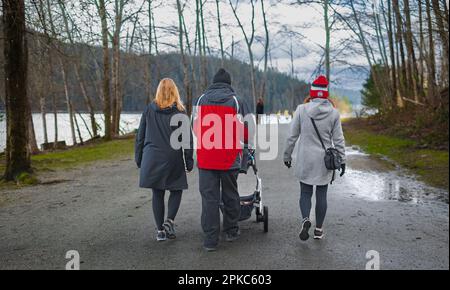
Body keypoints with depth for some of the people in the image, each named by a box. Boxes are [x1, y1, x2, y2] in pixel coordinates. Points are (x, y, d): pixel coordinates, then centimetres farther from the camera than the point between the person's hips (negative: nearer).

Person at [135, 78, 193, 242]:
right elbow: (187, 138, -4)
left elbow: (140, 136, 6)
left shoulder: (149, 110, 4)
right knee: (176, 190, 15)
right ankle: (169, 221, -2)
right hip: (173, 159, -2)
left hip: (152, 159, 2)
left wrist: (139, 158, 13)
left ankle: (160, 230, 13)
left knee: (157, 193, 9)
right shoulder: (180, 112, -2)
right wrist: (189, 161, 1)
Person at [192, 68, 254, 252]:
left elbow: (195, 128, 14)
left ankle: (210, 239, 4)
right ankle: (231, 231, 27)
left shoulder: (200, 100, 6)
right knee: (230, 195, 14)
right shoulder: (237, 101, -1)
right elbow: (246, 130, 0)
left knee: (209, 197, 3)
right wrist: (247, 144, 21)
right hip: (230, 158, -1)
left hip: (205, 158, 1)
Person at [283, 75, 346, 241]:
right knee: (321, 195, 12)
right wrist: (342, 160, 7)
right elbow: (338, 140, -2)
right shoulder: (334, 113, -5)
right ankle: (318, 229, 19)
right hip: (325, 160, 1)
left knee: (305, 192, 12)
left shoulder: (301, 110, -7)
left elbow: (292, 136, -2)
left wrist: (287, 155, 10)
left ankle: (305, 219, -12)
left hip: (305, 160, 0)